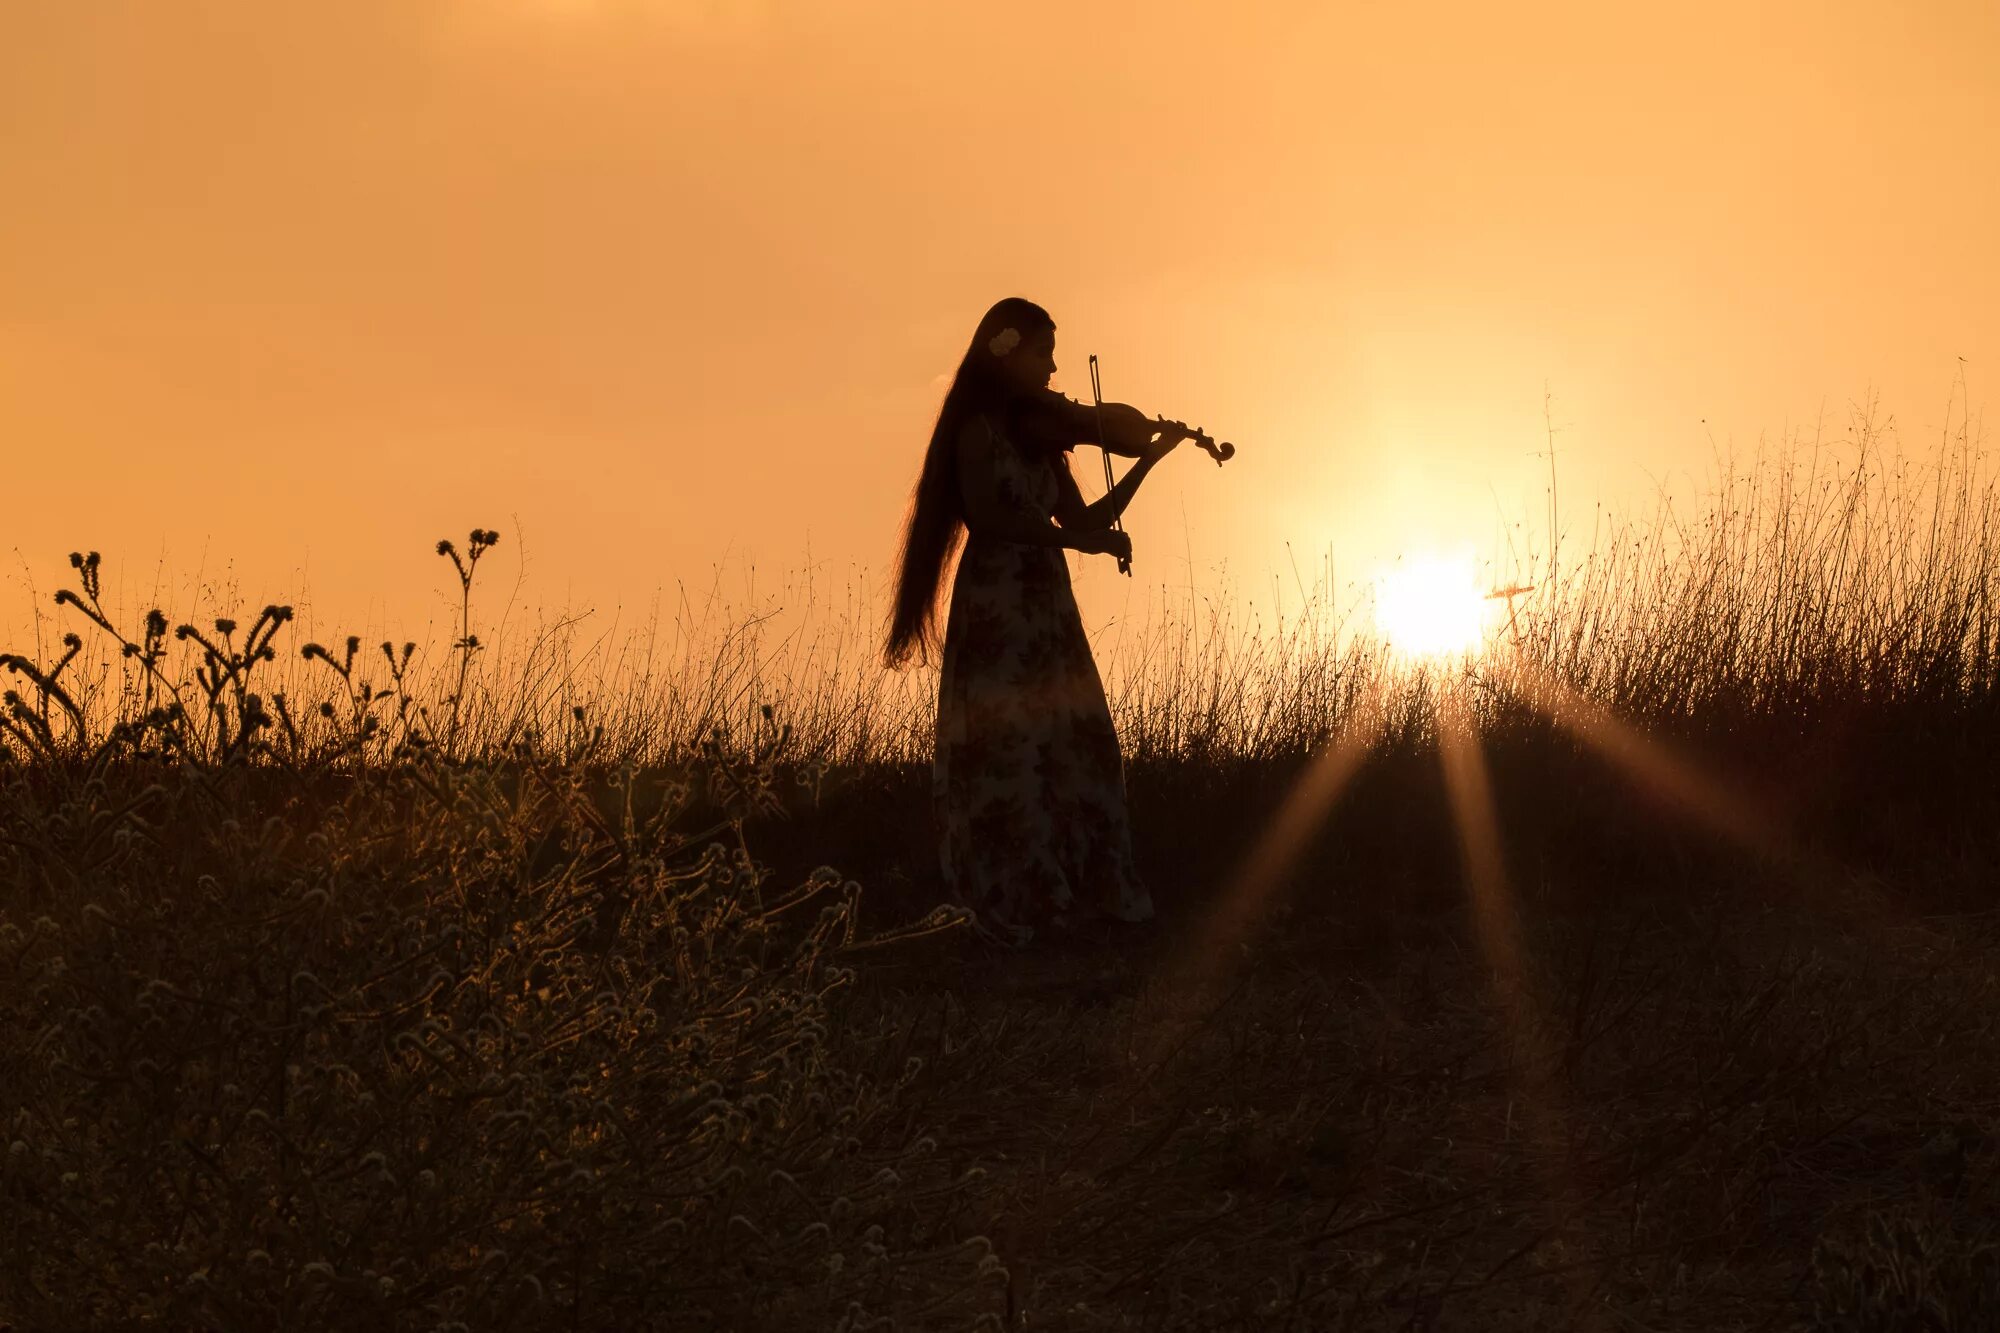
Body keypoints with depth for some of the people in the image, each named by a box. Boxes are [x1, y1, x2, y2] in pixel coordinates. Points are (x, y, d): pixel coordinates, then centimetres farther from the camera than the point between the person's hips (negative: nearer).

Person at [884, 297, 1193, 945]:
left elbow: (1082, 520, 16)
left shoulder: (1040, 436, 16)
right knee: (1008, 754, -8)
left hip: (1048, 611, 8)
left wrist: (1150, 457, 10)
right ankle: (1015, 910, -6)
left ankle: (1072, 901, 5)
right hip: (995, 610, -8)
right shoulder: (978, 429, -6)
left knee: (1073, 752, 3)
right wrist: (1077, 539, -20)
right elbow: (985, 513, -20)